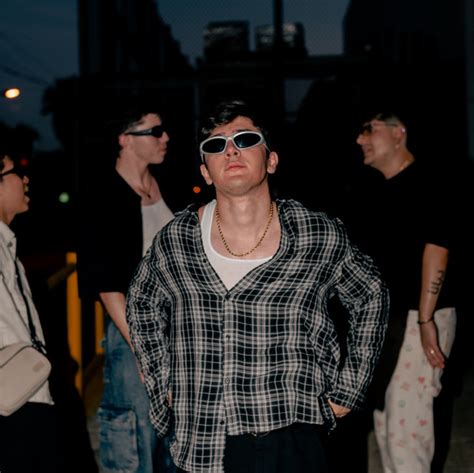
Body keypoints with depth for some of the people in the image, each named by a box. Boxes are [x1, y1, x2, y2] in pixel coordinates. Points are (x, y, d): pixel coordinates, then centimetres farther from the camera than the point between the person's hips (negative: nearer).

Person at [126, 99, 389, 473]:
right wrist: (166, 387, 9)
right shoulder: (174, 241, -3)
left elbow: (371, 297, 9)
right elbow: (141, 305, 15)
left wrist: (346, 393, 6)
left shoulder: (322, 237, -7)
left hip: (294, 443, -1)